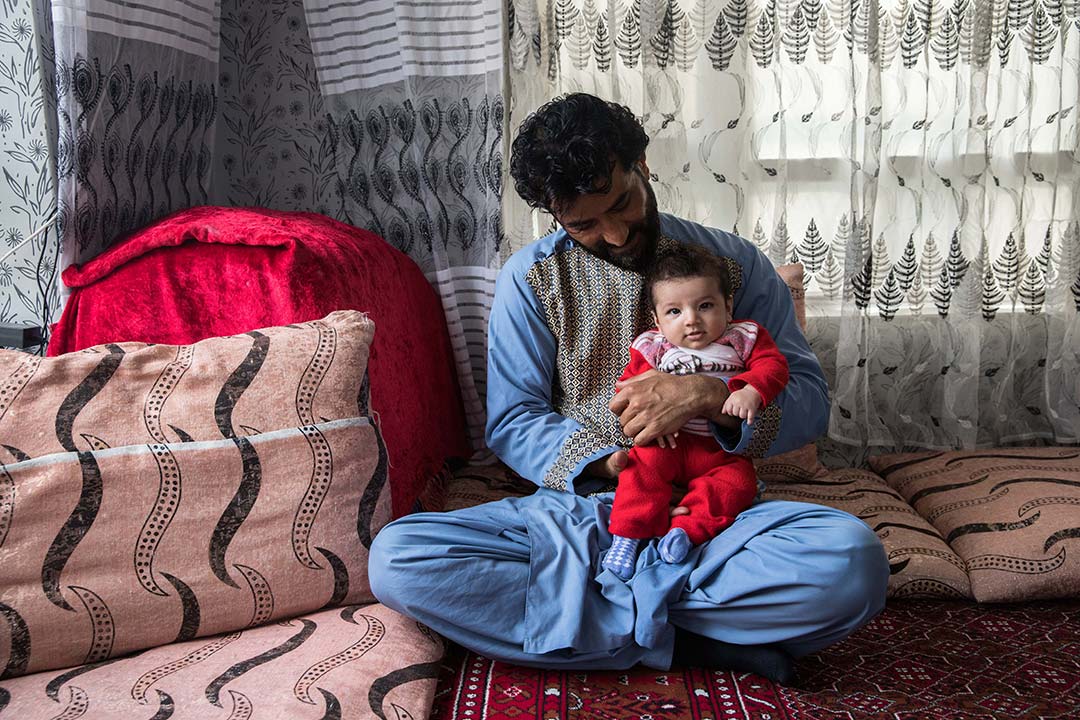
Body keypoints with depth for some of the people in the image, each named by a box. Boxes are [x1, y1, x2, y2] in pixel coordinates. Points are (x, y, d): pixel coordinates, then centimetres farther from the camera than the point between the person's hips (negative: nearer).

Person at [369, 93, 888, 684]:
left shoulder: (733, 263, 4)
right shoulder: (530, 279, 4)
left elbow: (809, 399, 1)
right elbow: (511, 422, 3)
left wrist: (709, 397, -20)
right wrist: (609, 462, -15)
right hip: (575, 513, 1)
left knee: (852, 560, -31)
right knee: (394, 558, -25)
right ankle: (683, 639, -22)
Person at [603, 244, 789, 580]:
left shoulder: (743, 338, 4)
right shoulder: (652, 347, 4)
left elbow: (774, 366, -5)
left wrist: (750, 391, -27)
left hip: (724, 451, 1)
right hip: (671, 443, -1)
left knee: (739, 481, -26)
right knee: (645, 463, -28)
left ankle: (686, 528, -27)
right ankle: (626, 535, -22)